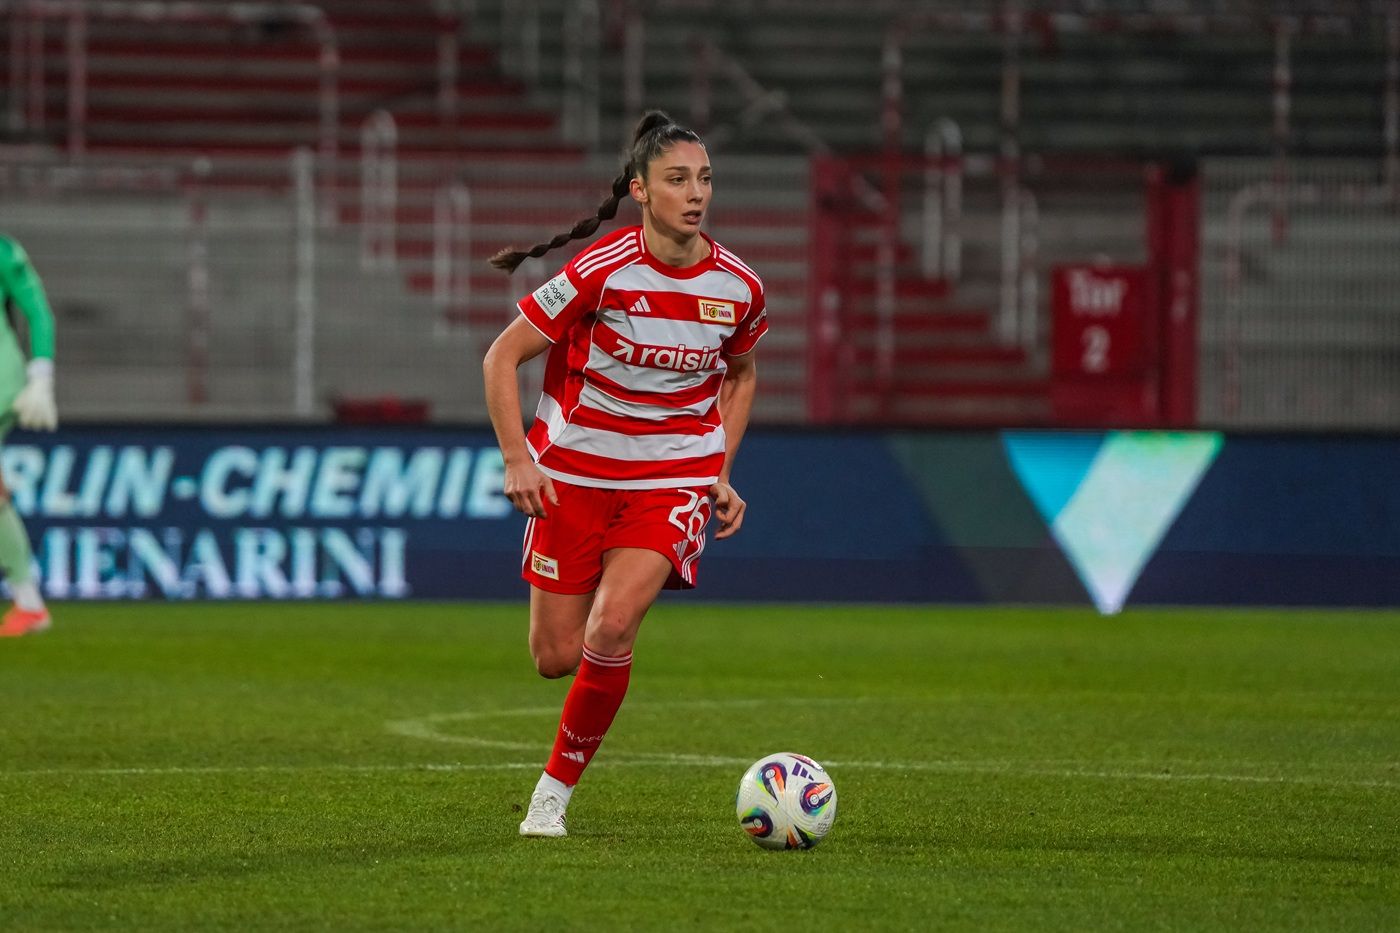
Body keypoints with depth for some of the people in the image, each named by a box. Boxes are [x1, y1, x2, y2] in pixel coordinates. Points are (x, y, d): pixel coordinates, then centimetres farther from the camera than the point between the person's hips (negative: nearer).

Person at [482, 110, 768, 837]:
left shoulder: (738, 287, -5)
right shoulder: (601, 272, -16)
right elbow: (502, 357, -9)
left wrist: (722, 474, 8)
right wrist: (517, 461, -16)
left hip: (675, 477, 1)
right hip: (574, 471, -1)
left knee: (612, 625, -22)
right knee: (556, 658, 1)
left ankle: (556, 789, -6)